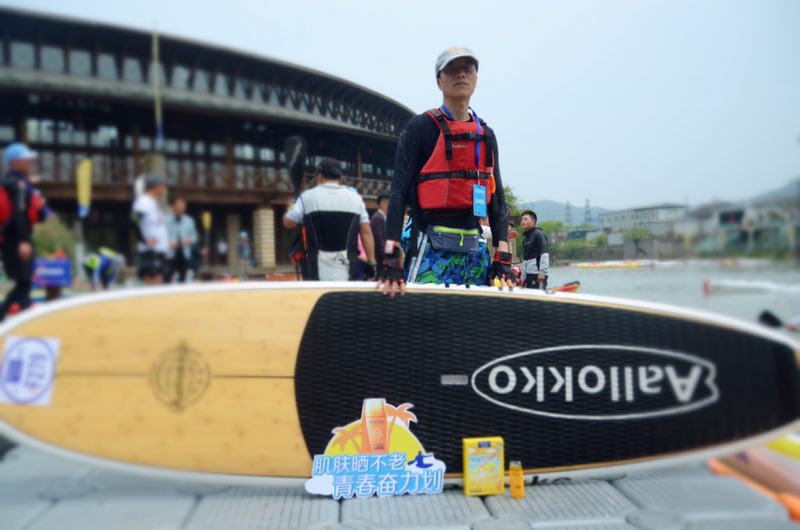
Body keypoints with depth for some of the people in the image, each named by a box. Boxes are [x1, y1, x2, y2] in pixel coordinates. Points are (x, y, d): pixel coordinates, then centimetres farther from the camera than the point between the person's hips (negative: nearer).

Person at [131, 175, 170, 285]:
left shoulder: (154, 203, 19)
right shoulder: (144, 202, -11)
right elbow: (133, 220, -25)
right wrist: (144, 240, -22)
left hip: (160, 251, 10)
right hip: (150, 252, -10)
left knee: (158, 284, 10)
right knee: (151, 286, -11)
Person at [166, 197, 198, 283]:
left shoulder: (189, 221, 11)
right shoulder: (166, 220, -4)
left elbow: (194, 235, 14)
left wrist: (189, 240, -7)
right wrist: (169, 243, -20)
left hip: (185, 254, 4)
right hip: (170, 254, -4)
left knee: (183, 279, 7)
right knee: (167, 279, -8)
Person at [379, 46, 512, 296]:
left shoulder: (486, 135, 16)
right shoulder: (421, 126, 0)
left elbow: (497, 197, 16)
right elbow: (399, 190, -7)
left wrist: (502, 255, 5)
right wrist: (392, 258, -16)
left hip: (475, 250, 6)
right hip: (432, 249, -5)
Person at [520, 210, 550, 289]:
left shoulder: (538, 234, -4)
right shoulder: (525, 238, 20)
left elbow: (545, 254, -12)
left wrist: (542, 272, -19)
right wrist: (524, 276, 18)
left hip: (538, 274, -8)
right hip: (529, 274, 8)